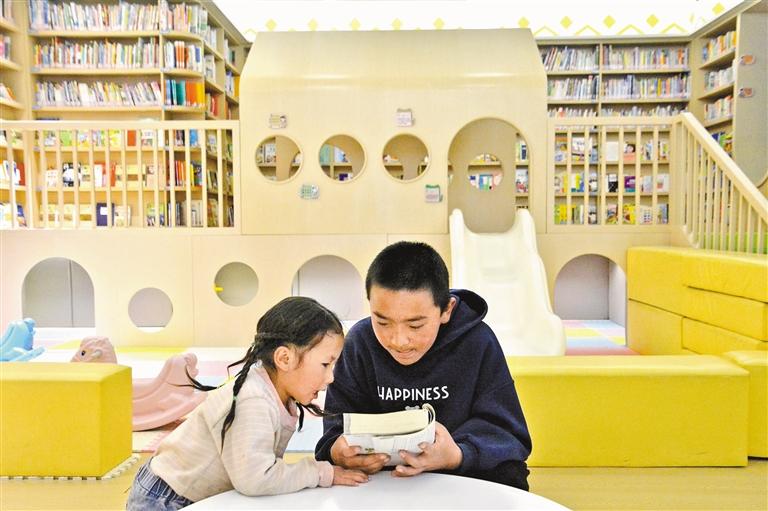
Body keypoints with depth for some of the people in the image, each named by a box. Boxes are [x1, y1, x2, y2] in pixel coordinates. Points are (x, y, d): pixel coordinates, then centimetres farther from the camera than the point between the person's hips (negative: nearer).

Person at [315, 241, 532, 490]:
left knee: (506, 476, -30)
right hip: (381, 477, 1)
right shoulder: (360, 342, -9)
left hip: (466, 476, -1)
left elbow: (505, 432, -14)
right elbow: (339, 427, -8)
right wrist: (338, 452, -33)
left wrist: (458, 456, -36)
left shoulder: (477, 342, -13)